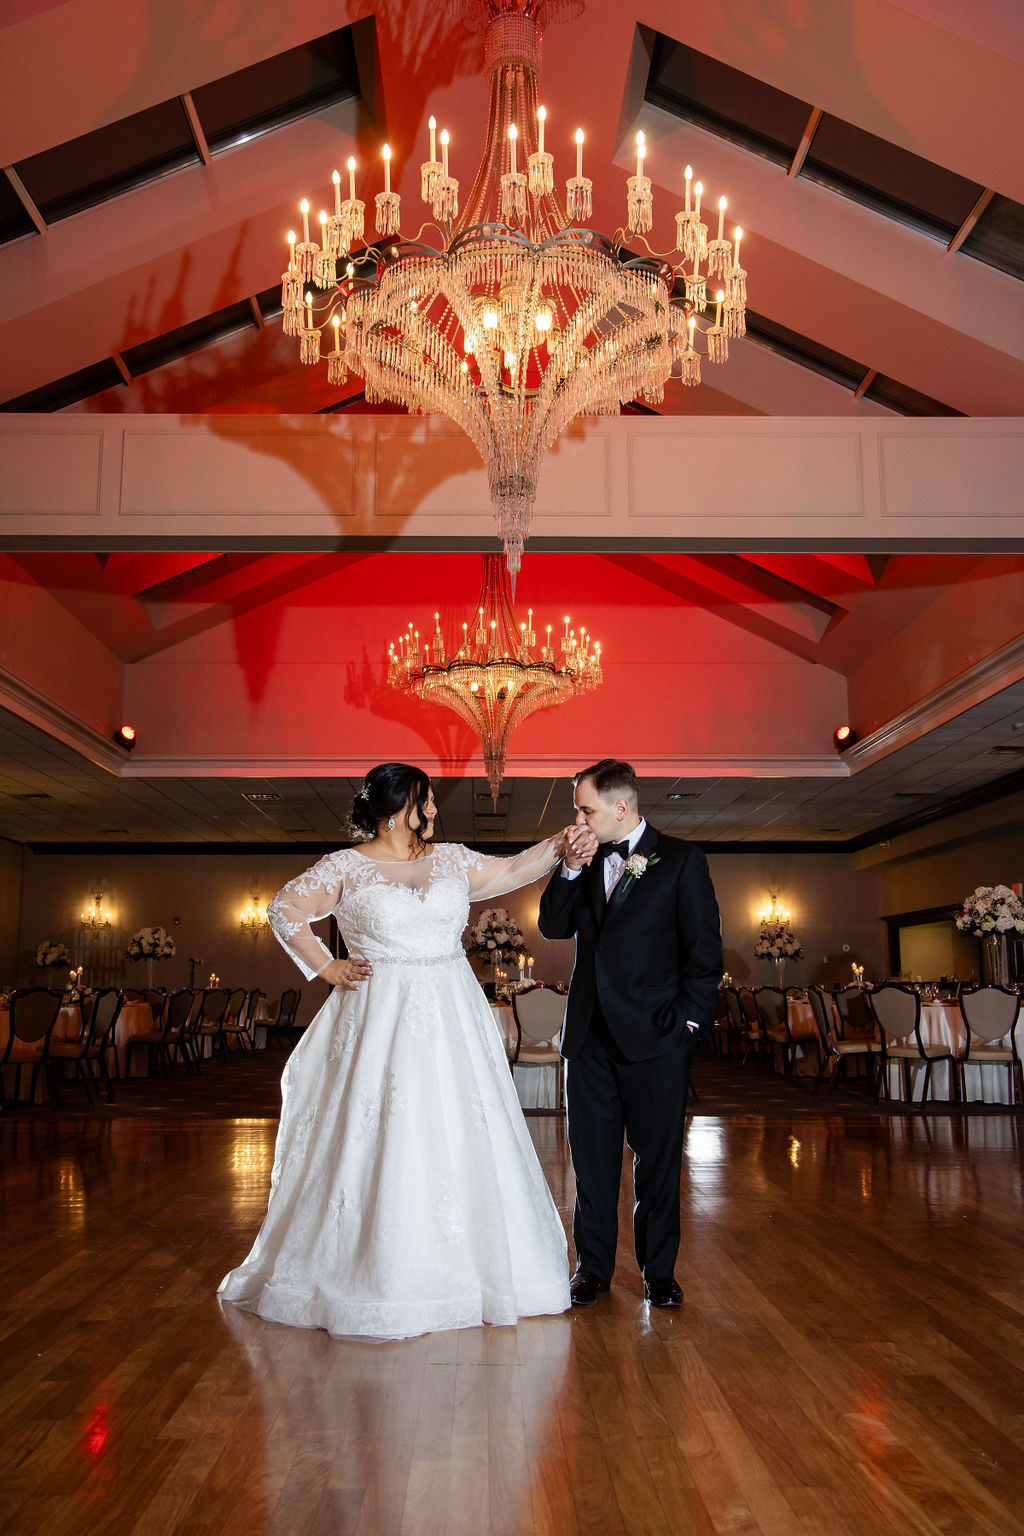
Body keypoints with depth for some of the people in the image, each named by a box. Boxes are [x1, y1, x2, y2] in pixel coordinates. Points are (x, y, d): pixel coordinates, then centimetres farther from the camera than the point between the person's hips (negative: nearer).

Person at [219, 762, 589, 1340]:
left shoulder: (451, 859, 9)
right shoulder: (348, 867, -2)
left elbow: (511, 872, 16)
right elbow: (285, 908, 1)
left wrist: (559, 845, 6)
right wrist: (326, 968, -2)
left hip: (451, 1020, 4)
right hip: (382, 1023, -4)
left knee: (461, 1137, 6)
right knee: (380, 1139, -1)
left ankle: (466, 1266, 19)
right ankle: (378, 1272, 13)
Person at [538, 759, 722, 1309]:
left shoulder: (680, 860, -3)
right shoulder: (587, 862, 11)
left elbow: (704, 947, -4)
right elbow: (552, 927, 9)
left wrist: (688, 1018, -8)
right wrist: (569, 871, -4)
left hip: (655, 1036, -4)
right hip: (590, 1035, 4)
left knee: (658, 1158, 6)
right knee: (592, 1156, 9)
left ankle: (659, 1271, 21)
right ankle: (593, 1268, 22)